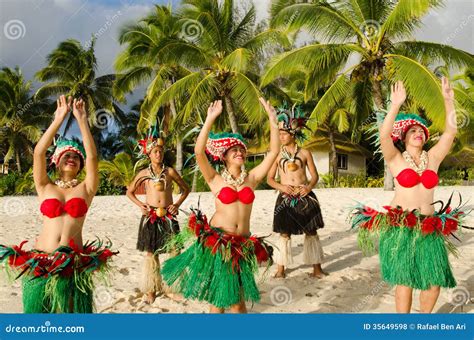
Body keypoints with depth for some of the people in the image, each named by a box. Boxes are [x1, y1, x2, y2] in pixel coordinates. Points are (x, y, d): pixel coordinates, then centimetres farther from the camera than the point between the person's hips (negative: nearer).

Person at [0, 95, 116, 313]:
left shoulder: (86, 188, 6)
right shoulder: (45, 187, 8)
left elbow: (92, 157, -7)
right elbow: (39, 152, -3)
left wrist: (82, 120, -8)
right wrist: (59, 118, -7)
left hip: (74, 264, -1)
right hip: (40, 262, 1)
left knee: (72, 310, 5)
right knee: (37, 308, 8)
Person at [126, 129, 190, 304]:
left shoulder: (170, 171, 2)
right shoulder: (143, 173, 3)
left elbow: (185, 188, 11)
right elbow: (129, 192, 15)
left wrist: (178, 204, -1)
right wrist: (140, 204, 0)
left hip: (168, 216, 0)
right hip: (150, 217, 0)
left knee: (174, 251, -2)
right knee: (150, 253, 6)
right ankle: (151, 289, 18)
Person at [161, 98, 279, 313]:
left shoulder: (252, 178, 5)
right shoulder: (215, 180, -2)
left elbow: (274, 151, 1)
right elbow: (199, 152, -17)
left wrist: (272, 119, -4)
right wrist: (210, 119, -21)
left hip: (242, 245, 2)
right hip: (216, 241, -2)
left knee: (236, 300, 9)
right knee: (217, 297, 10)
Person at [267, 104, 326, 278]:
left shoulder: (304, 153, 4)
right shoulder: (277, 154, 5)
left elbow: (315, 175, 7)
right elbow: (270, 179, 6)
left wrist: (309, 187, -14)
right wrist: (281, 187, -13)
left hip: (305, 196, 0)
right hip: (285, 197, 0)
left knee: (311, 231, 5)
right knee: (284, 233, 4)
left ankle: (317, 268, 17)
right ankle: (281, 269, 14)